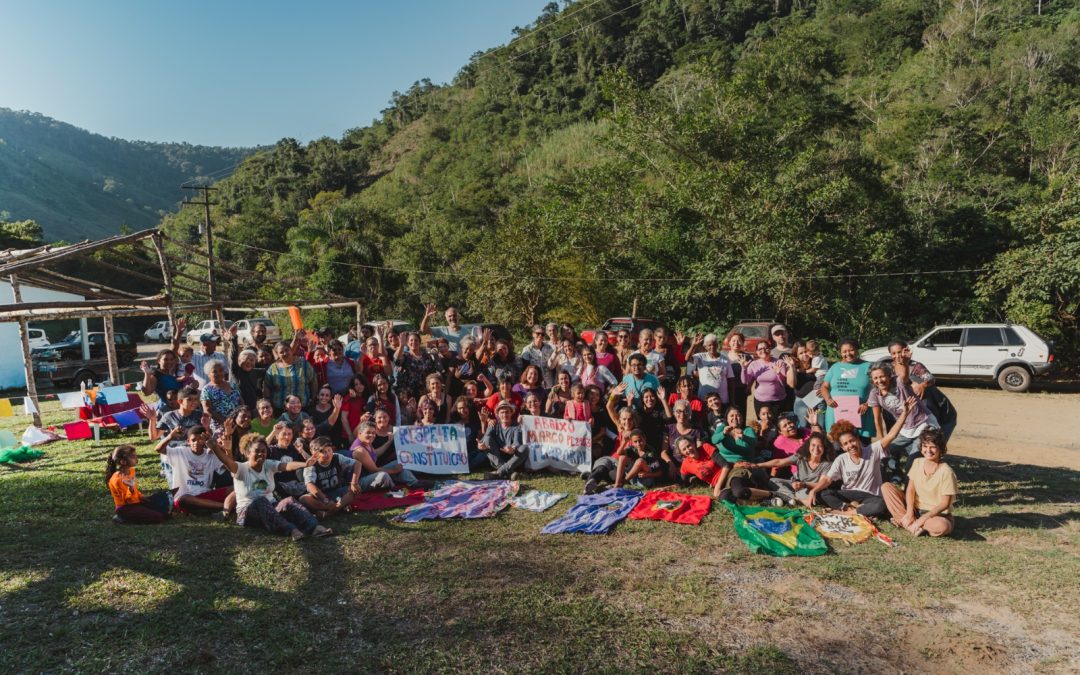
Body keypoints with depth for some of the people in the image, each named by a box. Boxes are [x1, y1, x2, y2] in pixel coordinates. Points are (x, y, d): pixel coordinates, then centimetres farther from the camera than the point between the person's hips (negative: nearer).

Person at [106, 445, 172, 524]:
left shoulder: (131, 470, 4)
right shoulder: (118, 479, -23)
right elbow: (128, 499, -21)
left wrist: (141, 497, 5)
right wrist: (130, 489, -39)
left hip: (136, 502, 9)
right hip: (126, 508, -9)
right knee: (157, 517, -22)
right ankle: (124, 518, -8)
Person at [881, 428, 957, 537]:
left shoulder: (946, 471, -17)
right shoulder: (917, 463, 0)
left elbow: (944, 503, -17)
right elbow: (910, 490, 0)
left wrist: (923, 518, -24)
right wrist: (909, 513, -16)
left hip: (937, 515, -5)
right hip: (916, 509, 5)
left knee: (942, 526, -41)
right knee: (886, 487, -12)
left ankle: (902, 521, -19)